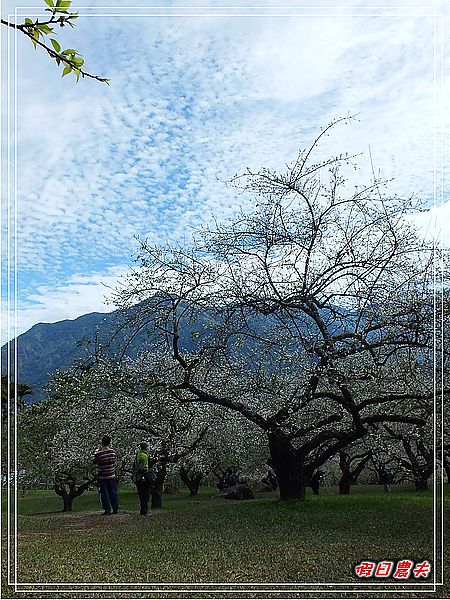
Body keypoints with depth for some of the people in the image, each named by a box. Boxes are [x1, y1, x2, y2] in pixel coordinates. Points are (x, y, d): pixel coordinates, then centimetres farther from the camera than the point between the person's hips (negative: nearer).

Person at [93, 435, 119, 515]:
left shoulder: (98, 454, -17)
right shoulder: (113, 452, -7)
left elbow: (95, 461, 1)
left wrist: (98, 451, 4)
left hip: (102, 477, -3)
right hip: (111, 475, 3)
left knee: (104, 494, 5)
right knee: (113, 492, 12)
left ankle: (107, 510, 4)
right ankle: (115, 509, 14)